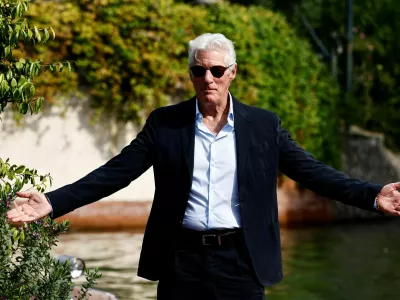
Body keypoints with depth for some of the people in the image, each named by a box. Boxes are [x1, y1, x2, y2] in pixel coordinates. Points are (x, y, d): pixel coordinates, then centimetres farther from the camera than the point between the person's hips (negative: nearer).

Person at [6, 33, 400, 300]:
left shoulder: (263, 125, 3)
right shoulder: (164, 123, 3)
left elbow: (312, 172, 1)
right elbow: (114, 173, 0)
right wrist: (53, 202, -10)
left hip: (241, 261, 0)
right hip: (181, 260, 0)